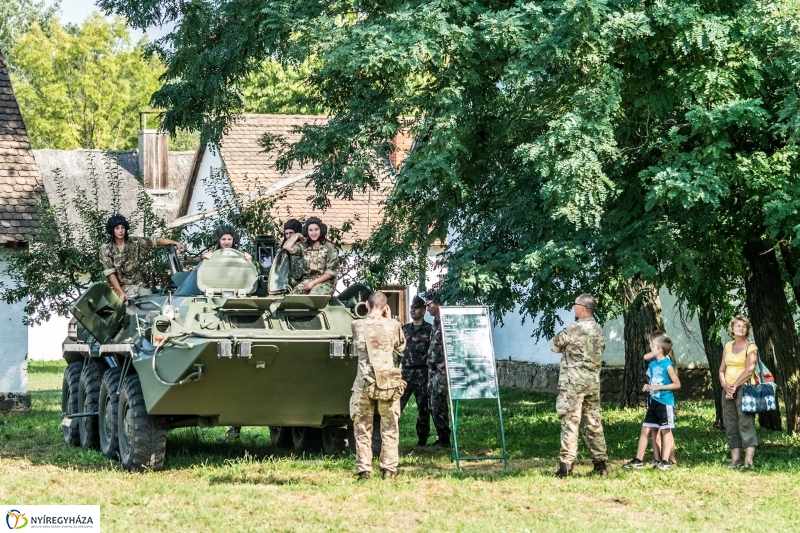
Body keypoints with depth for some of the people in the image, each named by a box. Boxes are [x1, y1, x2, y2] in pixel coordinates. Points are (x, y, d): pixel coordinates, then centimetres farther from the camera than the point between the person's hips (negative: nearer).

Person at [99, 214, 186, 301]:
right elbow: (110, 274, -9)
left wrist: (176, 243, -11)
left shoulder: (134, 242, 5)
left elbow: (156, 241, 3)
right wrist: (121, 293, -20)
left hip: (138, 284, 3)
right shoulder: (105, 250, -3)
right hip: (119, 287, -3)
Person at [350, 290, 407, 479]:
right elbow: (401, 346, 13)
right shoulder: (392, 325, -4)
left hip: (364, 384, 0)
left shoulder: (357, 326, -3)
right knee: (390, 428, 8)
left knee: (362, 428, 6)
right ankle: (389, 468, 5)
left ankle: (363, 469, 3)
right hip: (388, 384, 0)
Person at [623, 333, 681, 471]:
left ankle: (666, 461, 3)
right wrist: (648, 387, 3)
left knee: (665, 431, -1)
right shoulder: (652, 364, 9)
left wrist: (658, 387, -17)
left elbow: (677, 384, -13)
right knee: (646, 430, 7)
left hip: (665, 402, -8)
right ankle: (638, 460, 9)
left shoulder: (667, 365, -12)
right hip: (653, 401, 8)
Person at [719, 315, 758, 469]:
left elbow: (749, 370, -12)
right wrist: (725, 385, -5)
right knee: (730, 426, 4)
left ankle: (749, 461, -14)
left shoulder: (751, 347, -2)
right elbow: (722, 370, 13)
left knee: (746, 424, -10)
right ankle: (735, 460, 5)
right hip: (728, 391, 7)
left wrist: (734, 386, -13)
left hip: (743, 389, -7)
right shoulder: (728, 346, 16)